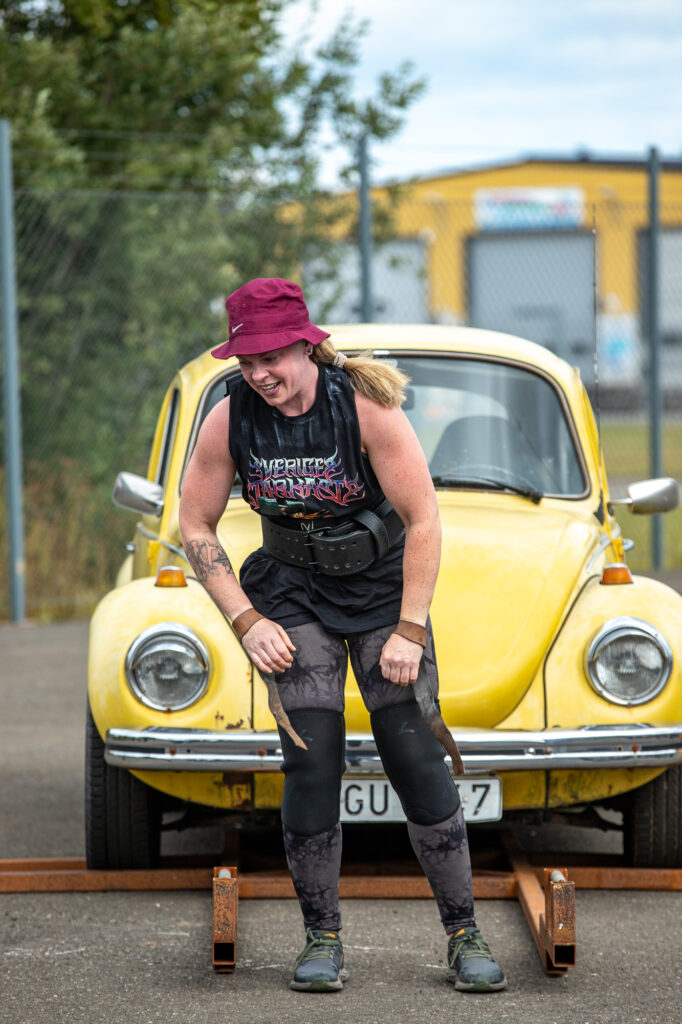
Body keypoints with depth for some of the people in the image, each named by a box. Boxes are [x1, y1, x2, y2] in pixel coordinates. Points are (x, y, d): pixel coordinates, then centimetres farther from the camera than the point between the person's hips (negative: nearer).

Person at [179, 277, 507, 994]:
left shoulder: (366, 406, -22)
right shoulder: (230, 419, -13)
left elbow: (424, 521, -17)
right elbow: (194, 527, -1)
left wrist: (409, 632, -17)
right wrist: (246, 622, -8)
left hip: (385, 586, -2)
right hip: (296, 592, 2)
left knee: (415, 755, -9)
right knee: (311, 759, -11)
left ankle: (465, 935, 0)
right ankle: (321, 940, 0)